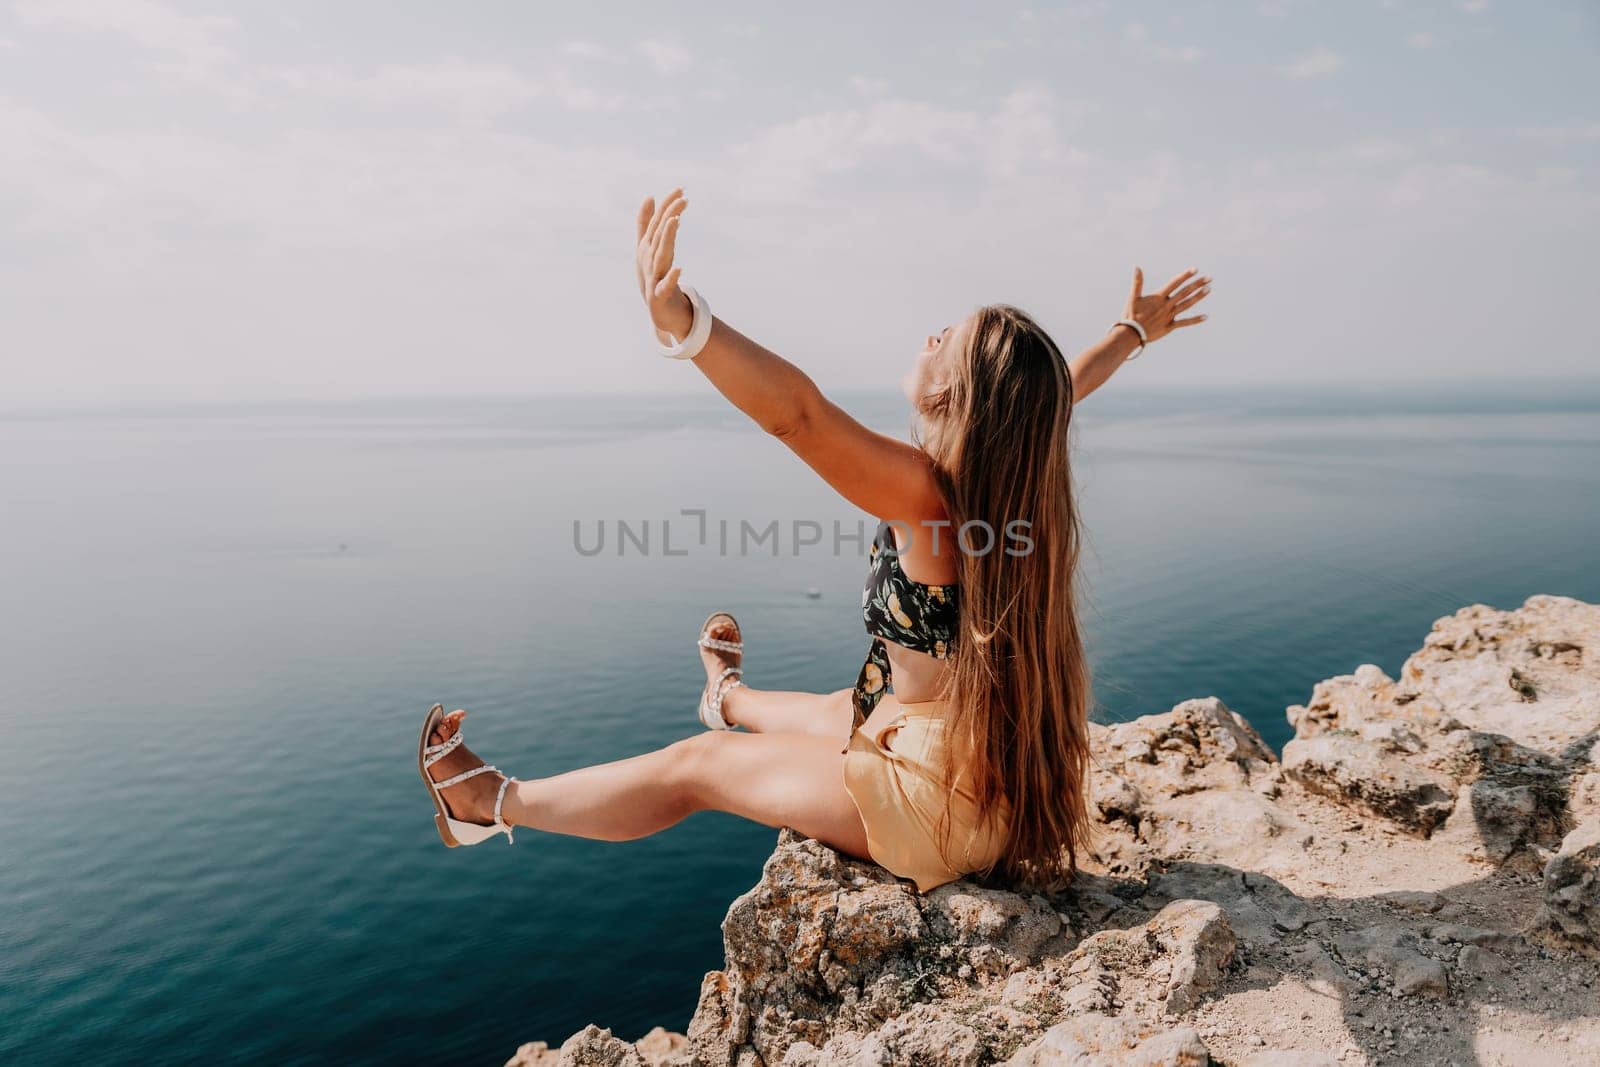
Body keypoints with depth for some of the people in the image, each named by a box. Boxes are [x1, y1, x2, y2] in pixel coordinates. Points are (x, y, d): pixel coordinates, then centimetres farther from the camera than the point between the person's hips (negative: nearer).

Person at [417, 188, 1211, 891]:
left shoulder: (925, 492, -26)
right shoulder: (1018, 471, -2)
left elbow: (800, 414, -41)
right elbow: (1064, 387, 18)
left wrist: (681, 323, -53)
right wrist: (1133, 330, 36)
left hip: (938, 801, -8)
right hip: (996, 784, 8)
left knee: (697, 765, 6)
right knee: (841, 711, 35)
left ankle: (493, 804, 25)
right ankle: (728, 699, 68)